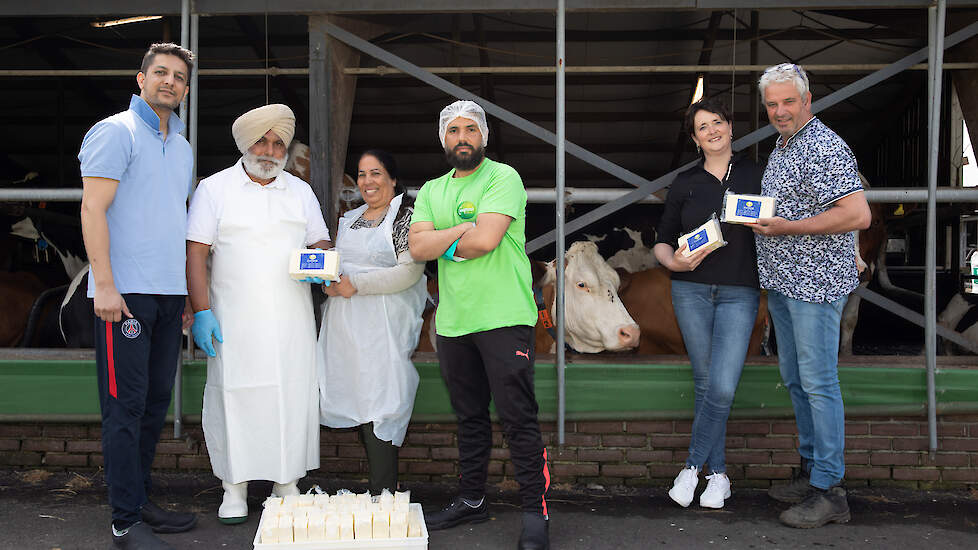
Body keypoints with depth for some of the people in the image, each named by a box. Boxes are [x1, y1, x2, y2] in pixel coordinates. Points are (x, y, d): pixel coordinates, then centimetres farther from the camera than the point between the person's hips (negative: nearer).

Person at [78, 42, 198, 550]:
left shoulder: (182, 147, 19)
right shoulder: (115, 132, -4)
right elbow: (92, 209, -11)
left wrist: (192, 294, 18)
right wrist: (104, 285, -18)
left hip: (169, 293, 8)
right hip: (126, 293, -8)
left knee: (155, 403, 11)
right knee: (126, 405, -5)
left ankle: (139, 503, 21)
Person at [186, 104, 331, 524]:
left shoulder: (300, 191, 14)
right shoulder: (214, 189, 3)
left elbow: (321, 243, 19)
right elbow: (196, 253, -2)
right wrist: (201, 312, -11)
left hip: (291, 321, 3)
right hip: (235, 322, -3)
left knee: (293, 395, 2)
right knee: (234, 396, -1)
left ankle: (287, 484, 14)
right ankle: (234, 488, 12)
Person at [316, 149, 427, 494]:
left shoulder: (405, 217, -3)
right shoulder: (349, 220, 20)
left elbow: (410, 272, -14)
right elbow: (336, 262, 26)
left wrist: (356, 284, -15)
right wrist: (329, 282, 2)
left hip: (384, 328, -7)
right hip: (345, 325, 7)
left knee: (378, 406, -11)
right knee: (357, 402, 7)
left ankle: (384, 493, -6)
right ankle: (382, 488, 17)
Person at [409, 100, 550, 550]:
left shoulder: (503, 177, -4)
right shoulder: (432, 191, 15)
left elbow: (485, 240, -17)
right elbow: (417, 247, 0)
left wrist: (444, 246, -1)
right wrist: (463, 229, -11)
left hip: (504, 318, -6)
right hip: (453, 322, 6)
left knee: (518, 417, -5)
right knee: (469, 417, 16)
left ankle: (535, 511, 3)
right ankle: (471, 500, 28)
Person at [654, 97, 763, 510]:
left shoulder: (755, 174, 6)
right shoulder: (685, 183, 8)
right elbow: (662, 240, 11)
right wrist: (673, 261, -10)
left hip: (739, 293, -1)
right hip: (691, 290, 1)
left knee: (723, 387, -12)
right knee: (705, 383, 4)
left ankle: (693, 467, 5)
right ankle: (718, 474, 16)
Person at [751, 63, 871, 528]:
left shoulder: (824, 147, -15)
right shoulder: (781, 148, 16)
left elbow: (858, 215, -24)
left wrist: (788, 227, -20)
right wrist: (760, 219, 10)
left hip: (815, 282, -10)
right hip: (783, 282, 10)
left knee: (818, 382, -6)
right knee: (794, 379, 15)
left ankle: (829, 490, 1)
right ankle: (811, 470, 26)